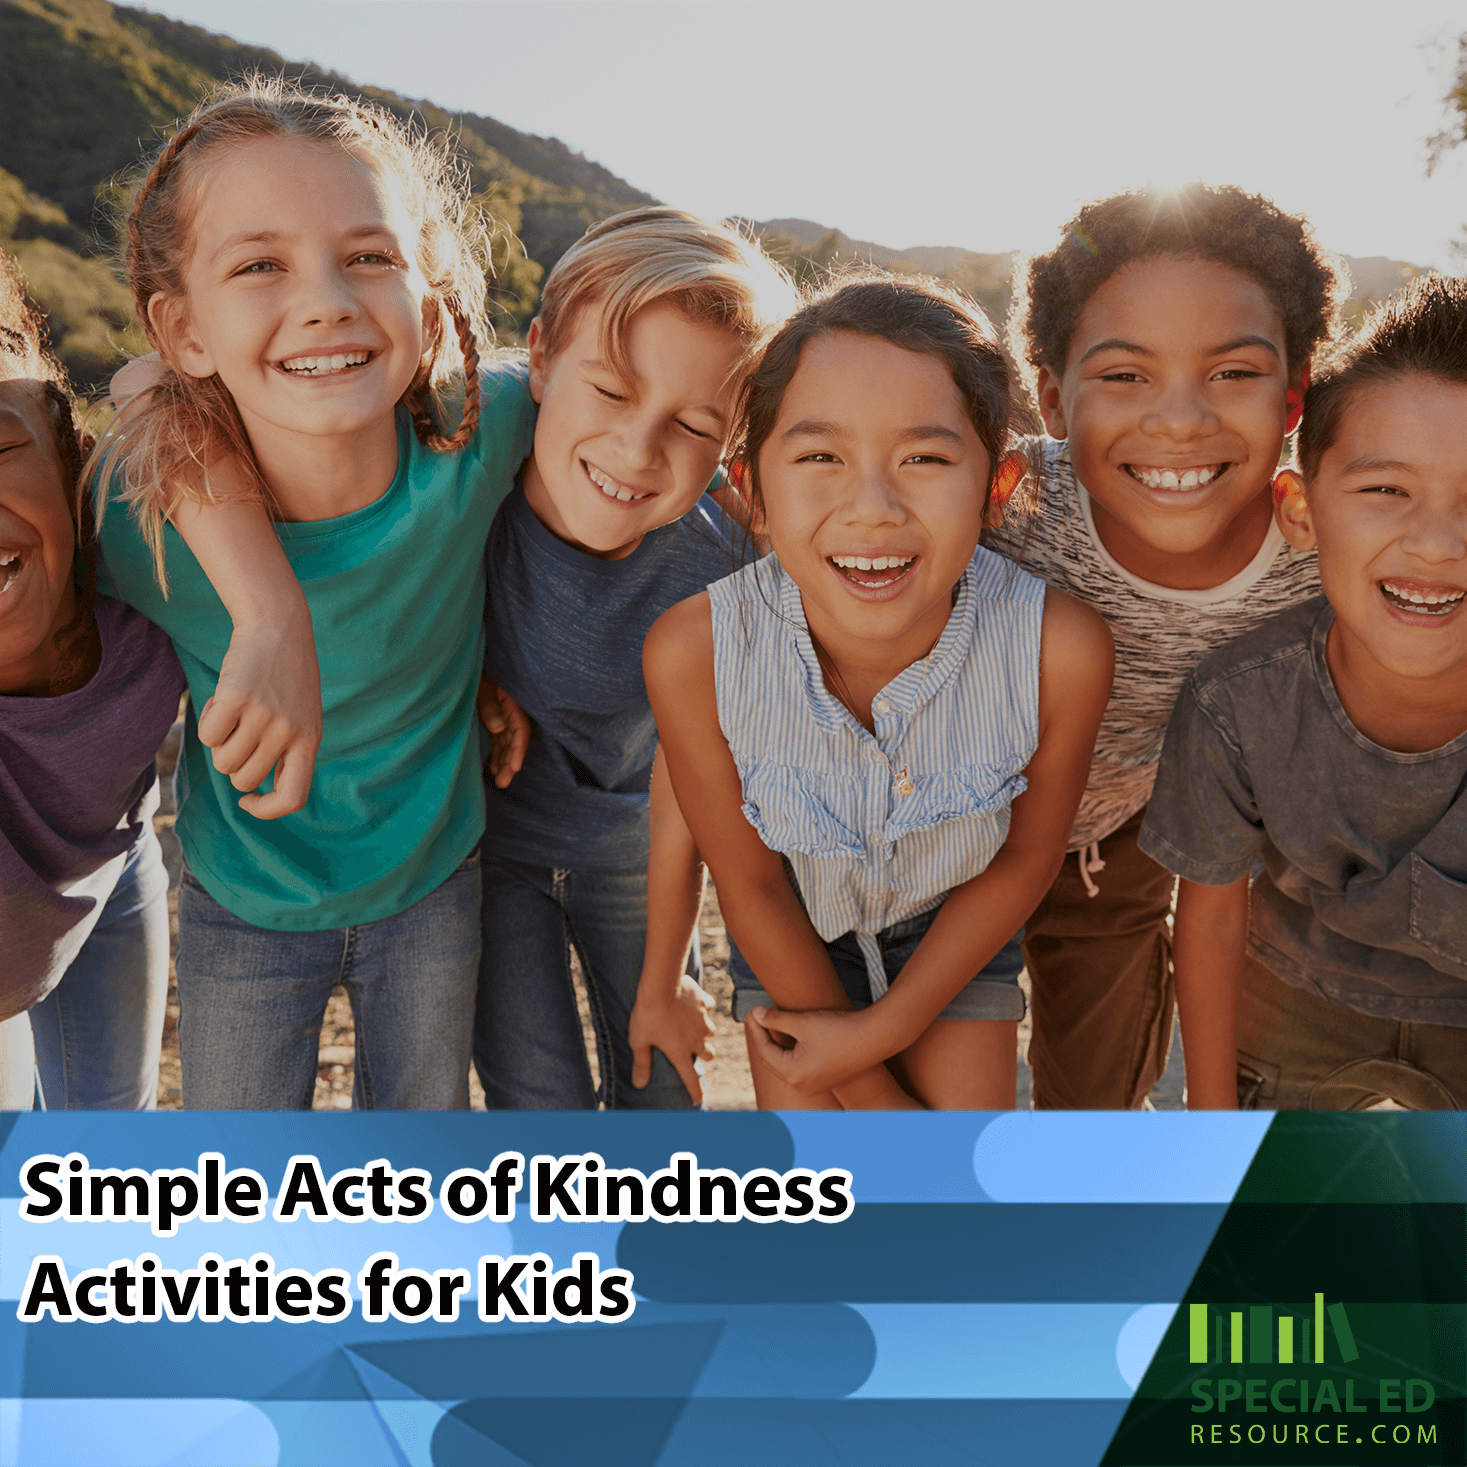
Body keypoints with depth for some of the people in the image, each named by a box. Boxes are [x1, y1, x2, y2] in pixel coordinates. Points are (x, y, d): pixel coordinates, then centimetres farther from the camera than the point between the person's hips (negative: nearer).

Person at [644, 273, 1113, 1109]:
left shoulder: (1061, 652, -34)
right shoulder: (694, 654, -34)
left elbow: (1027, 856, -13)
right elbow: (750, 885, -17)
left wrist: (883, 1029, -10)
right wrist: (865, 1089, -7)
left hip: (957, 937, 0)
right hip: (795, 942, 0)